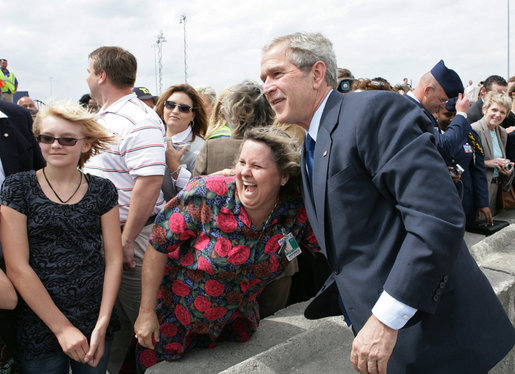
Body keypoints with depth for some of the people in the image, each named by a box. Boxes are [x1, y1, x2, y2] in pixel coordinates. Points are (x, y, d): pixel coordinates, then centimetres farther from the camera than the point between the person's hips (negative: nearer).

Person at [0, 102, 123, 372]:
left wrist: (102, 324, -9)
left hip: (95, 324, 2)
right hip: (39, 327, -2)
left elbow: (113, 259, 0)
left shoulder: (102, 190, 1)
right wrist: (62, 328, -11)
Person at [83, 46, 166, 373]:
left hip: (129, 235, -9)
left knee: (135, 316, 4)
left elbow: (150, 183, -26)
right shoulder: (104, 116, 14)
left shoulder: (139, 120, -18)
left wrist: (126, 240, -24)